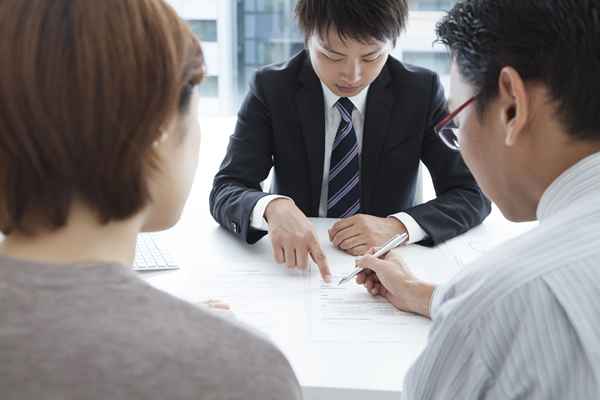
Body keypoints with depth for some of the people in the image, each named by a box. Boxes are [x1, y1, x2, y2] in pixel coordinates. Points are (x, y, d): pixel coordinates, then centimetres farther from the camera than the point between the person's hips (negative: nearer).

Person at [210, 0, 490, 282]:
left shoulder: (422, 91, -6)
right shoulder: (271, 88, -7)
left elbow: (473, 194, -5)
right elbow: (225, 191, -12)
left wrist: (398, 226, -22)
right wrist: (272, 207, -34)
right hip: (296, 265, 0)